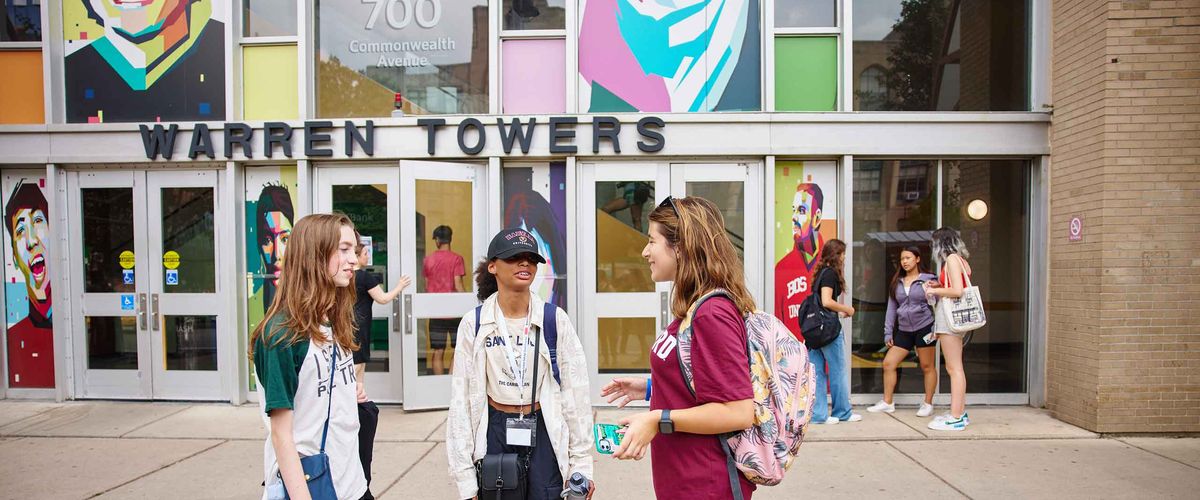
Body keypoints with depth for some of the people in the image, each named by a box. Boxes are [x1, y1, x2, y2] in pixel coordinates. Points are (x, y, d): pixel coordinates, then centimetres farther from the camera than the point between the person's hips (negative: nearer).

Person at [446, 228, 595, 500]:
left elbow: (576, 393, -4)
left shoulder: (555, 320, -6)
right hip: (494, 436, 1)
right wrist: (465, 476, -3)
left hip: (545, 436, 0)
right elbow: (461, 399, -3)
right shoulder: (473, 324, -4)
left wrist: (581, 463, -5)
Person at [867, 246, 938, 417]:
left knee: (927, 366, 2)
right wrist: (888, 332, 8)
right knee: (888, 363, 3)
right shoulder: (897, 282, 12)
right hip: (903, 330, 5)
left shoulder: (928, 280, -2)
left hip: (924, 327, -5)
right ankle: (887, 402, 12)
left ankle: (928, 404, 16)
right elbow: (892, 307, 12)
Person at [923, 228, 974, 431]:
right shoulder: (960, 259, 17)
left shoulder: (952, 258, -10)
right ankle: (960, 412, 23)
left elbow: (958, 291, -20)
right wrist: (939, 286, 15)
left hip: (949, 315, -10)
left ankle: (956, 418, -3)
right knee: (954, 368, 15)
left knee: (954, 368, -7)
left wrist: (935, 291, -7)